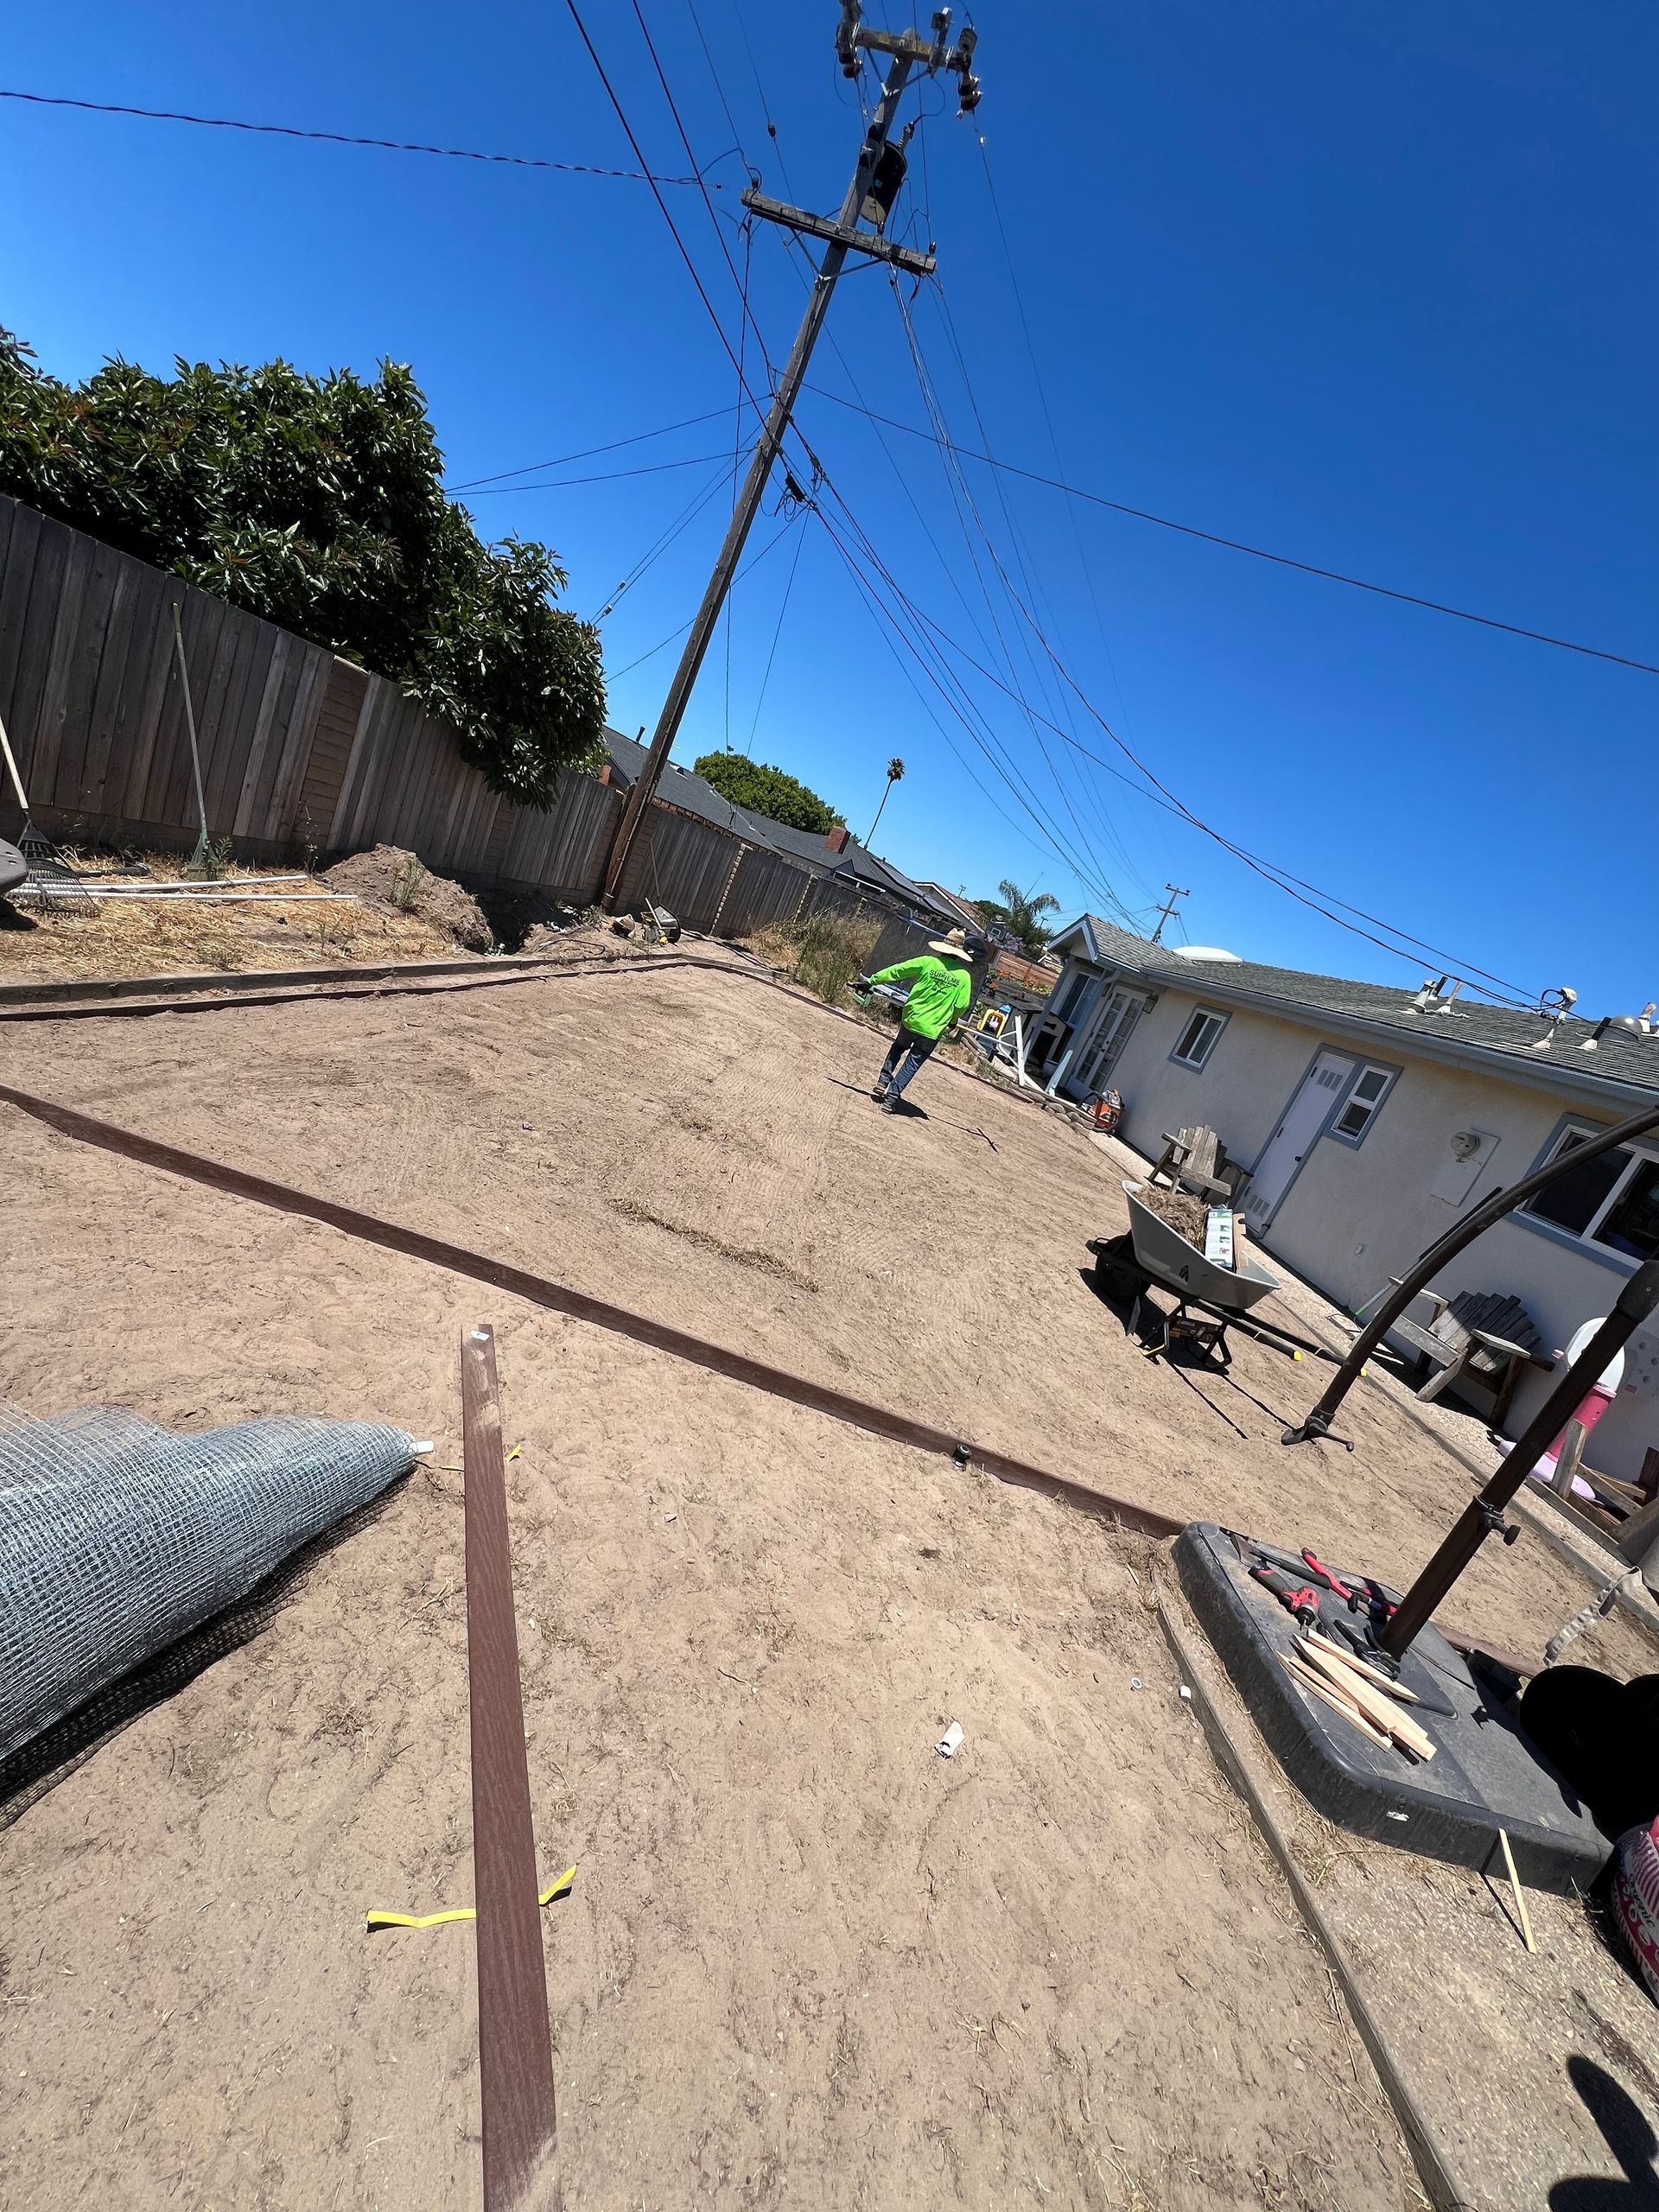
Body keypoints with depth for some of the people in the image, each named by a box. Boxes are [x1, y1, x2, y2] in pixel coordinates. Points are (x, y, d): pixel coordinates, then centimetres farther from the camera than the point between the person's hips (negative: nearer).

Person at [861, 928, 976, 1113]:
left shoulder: (927, 962, -6)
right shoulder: (964, 976, -6)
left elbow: (896, 971, -3)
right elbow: (962, 1005, -6)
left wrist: (872, 980, 6)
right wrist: (952, 1021, 14)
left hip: (910, 1019, 1)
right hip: (933, 1029, -1)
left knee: (898, 1048, 28)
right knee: (912, 1063, 8)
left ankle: (883, 1081, 18)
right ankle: (891, 1098, 4)